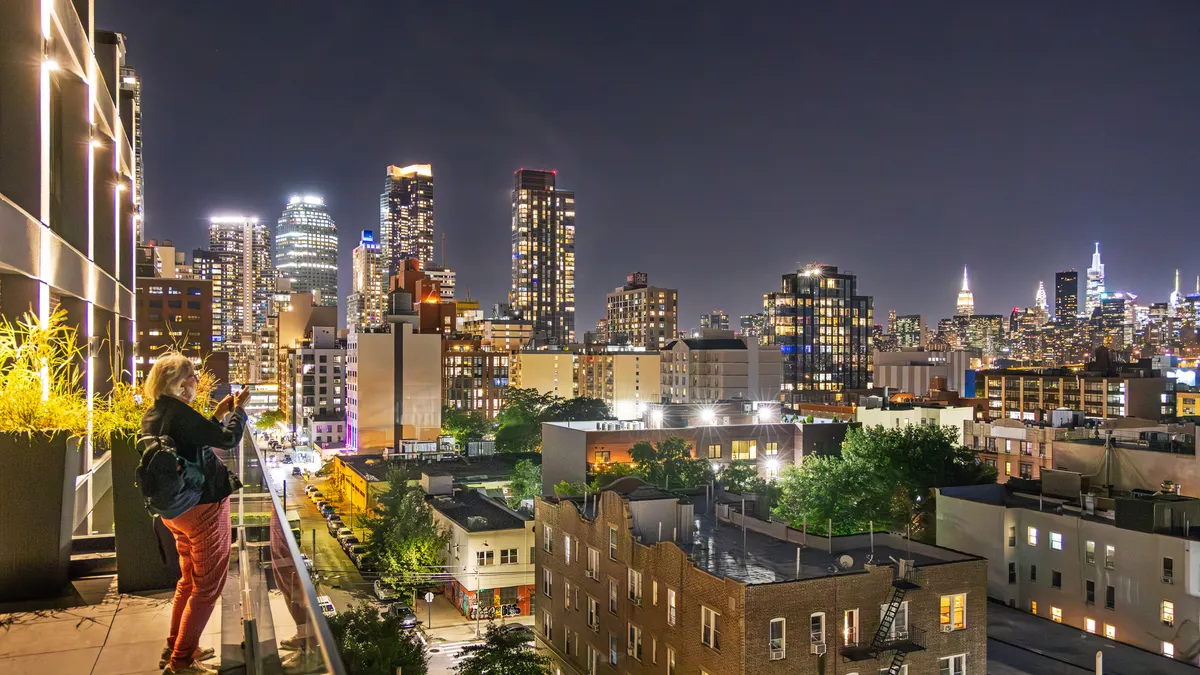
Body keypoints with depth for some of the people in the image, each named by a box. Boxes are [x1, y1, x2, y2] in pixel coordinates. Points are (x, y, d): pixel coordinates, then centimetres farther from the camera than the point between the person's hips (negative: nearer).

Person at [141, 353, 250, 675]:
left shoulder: (152, 415, 7)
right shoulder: (179, 413, -22)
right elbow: (228, 439, -21)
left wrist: (218, 415, 14)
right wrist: (239, 409, -6)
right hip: (203, 507, -9)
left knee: (189, 580, 22)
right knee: (208, 586, 2)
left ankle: (175, 649, 31)